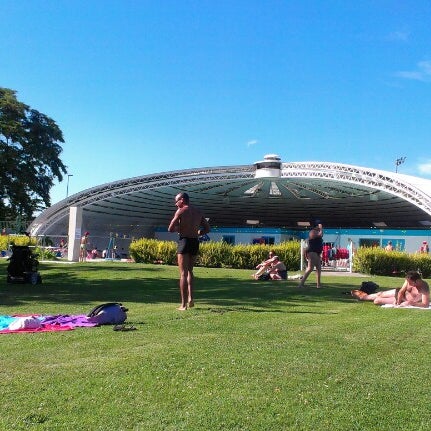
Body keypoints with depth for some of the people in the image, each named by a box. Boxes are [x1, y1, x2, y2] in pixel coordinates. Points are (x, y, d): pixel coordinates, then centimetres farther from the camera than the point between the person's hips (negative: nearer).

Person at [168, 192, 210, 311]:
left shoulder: (181, 211, -6)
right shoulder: (198, 212, 12)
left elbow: (170, 229, -10)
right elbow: (207, 229, 15)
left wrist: (179, 228, 9)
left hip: (184, 241, -6)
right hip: (195, 243, 6)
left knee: (183, 273, -1)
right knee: (190, 271, 21)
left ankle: (184, 304, -2)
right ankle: (190, 299, 13)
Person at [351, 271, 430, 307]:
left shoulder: (424, 288, -36)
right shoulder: (409, 280, -19)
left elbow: (426, 304, -37)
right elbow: (401, 291, -10)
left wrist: (410, 303, -43)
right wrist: (398, 302, -24)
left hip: (404, 301, -5)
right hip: (399, 293, 5)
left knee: (377, 301, -2)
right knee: (380, 294, 19)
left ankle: (363, 297, 30)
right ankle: (364, 296, 50)